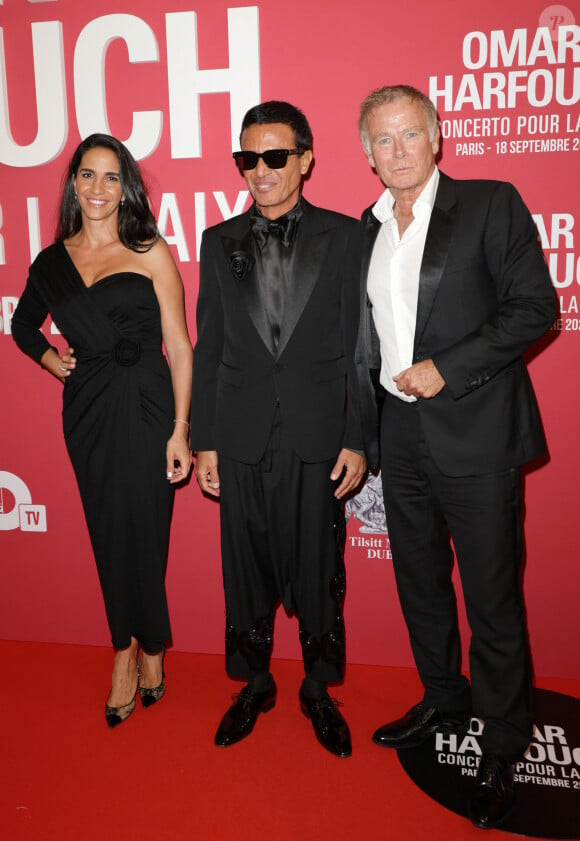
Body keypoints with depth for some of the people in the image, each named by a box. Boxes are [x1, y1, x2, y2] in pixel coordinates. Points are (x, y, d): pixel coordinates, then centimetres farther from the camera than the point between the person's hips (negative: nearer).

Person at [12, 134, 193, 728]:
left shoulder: (150, 253, -1)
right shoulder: (52, 261, 8)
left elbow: (178, 346, -4)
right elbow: (24, 322, 27)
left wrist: (181, 430, -9)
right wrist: (47, 357, 6)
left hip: (146, 410, -3)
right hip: (87, 414, 3)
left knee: (142, 533, 2)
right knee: (108, 535, 11)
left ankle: (142, 648, 27)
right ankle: (133, 649, 30)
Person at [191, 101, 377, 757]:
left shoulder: (343, 236, 2)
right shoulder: (220, 241, 8)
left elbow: (358, 346, 0)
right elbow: (208, 348, 7)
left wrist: (358, 440, -4)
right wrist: (203, 440, 4)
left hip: (317, 438, -2)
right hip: (242, 439, 2)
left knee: (319, 569, 9)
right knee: (246, 569, 12)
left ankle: (318, 689, 32)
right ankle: (254, 684, 34)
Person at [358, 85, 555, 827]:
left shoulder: (490, 204, -4)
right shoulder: (367, 228, 12)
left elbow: (534, 307, -9)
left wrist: (445, 369, -16)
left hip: (474, 433, -5)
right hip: (402, 436, 6)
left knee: (492, 598, 4)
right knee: (419, 583, 18)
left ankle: (501, 748, 25)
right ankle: (443, 703, 40)